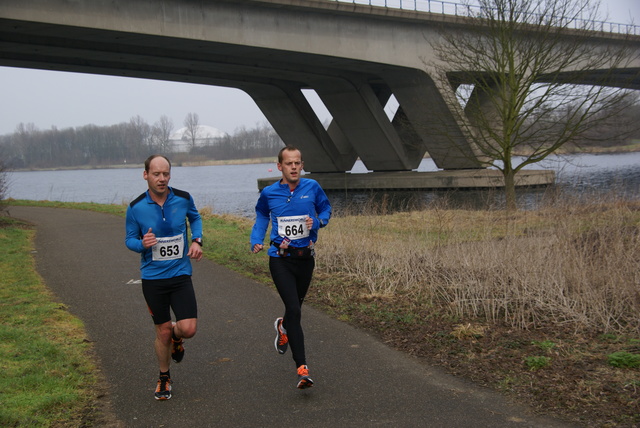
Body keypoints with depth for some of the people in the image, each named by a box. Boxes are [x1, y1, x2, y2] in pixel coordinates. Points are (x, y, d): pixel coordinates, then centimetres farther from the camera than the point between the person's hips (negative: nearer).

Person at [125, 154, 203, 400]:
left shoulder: (183, 198, -5)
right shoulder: (136, 207, -8)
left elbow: (195, 217, 16)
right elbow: (130, 239, 3)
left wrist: (197, 240, -1)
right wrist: (142, 244, -20)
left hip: (180, 274, 1)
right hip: (152, 277, -1)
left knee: (188, 329, -10)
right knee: (162, 330, 8)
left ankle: (176, 338, 30)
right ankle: (164, 378, 33)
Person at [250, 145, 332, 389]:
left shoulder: (312, 187, -3)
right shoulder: (269, 193, -3)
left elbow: (326, 209, 13)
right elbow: (261, 216, 15)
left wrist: (317, 222, -9)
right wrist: (256, 241, -1)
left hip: (306, 258, 2)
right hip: (280, 259, -2)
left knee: (296, 307, 19)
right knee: (294, 310, -16)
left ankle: (283, 327, 57)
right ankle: (302, 369, -13)